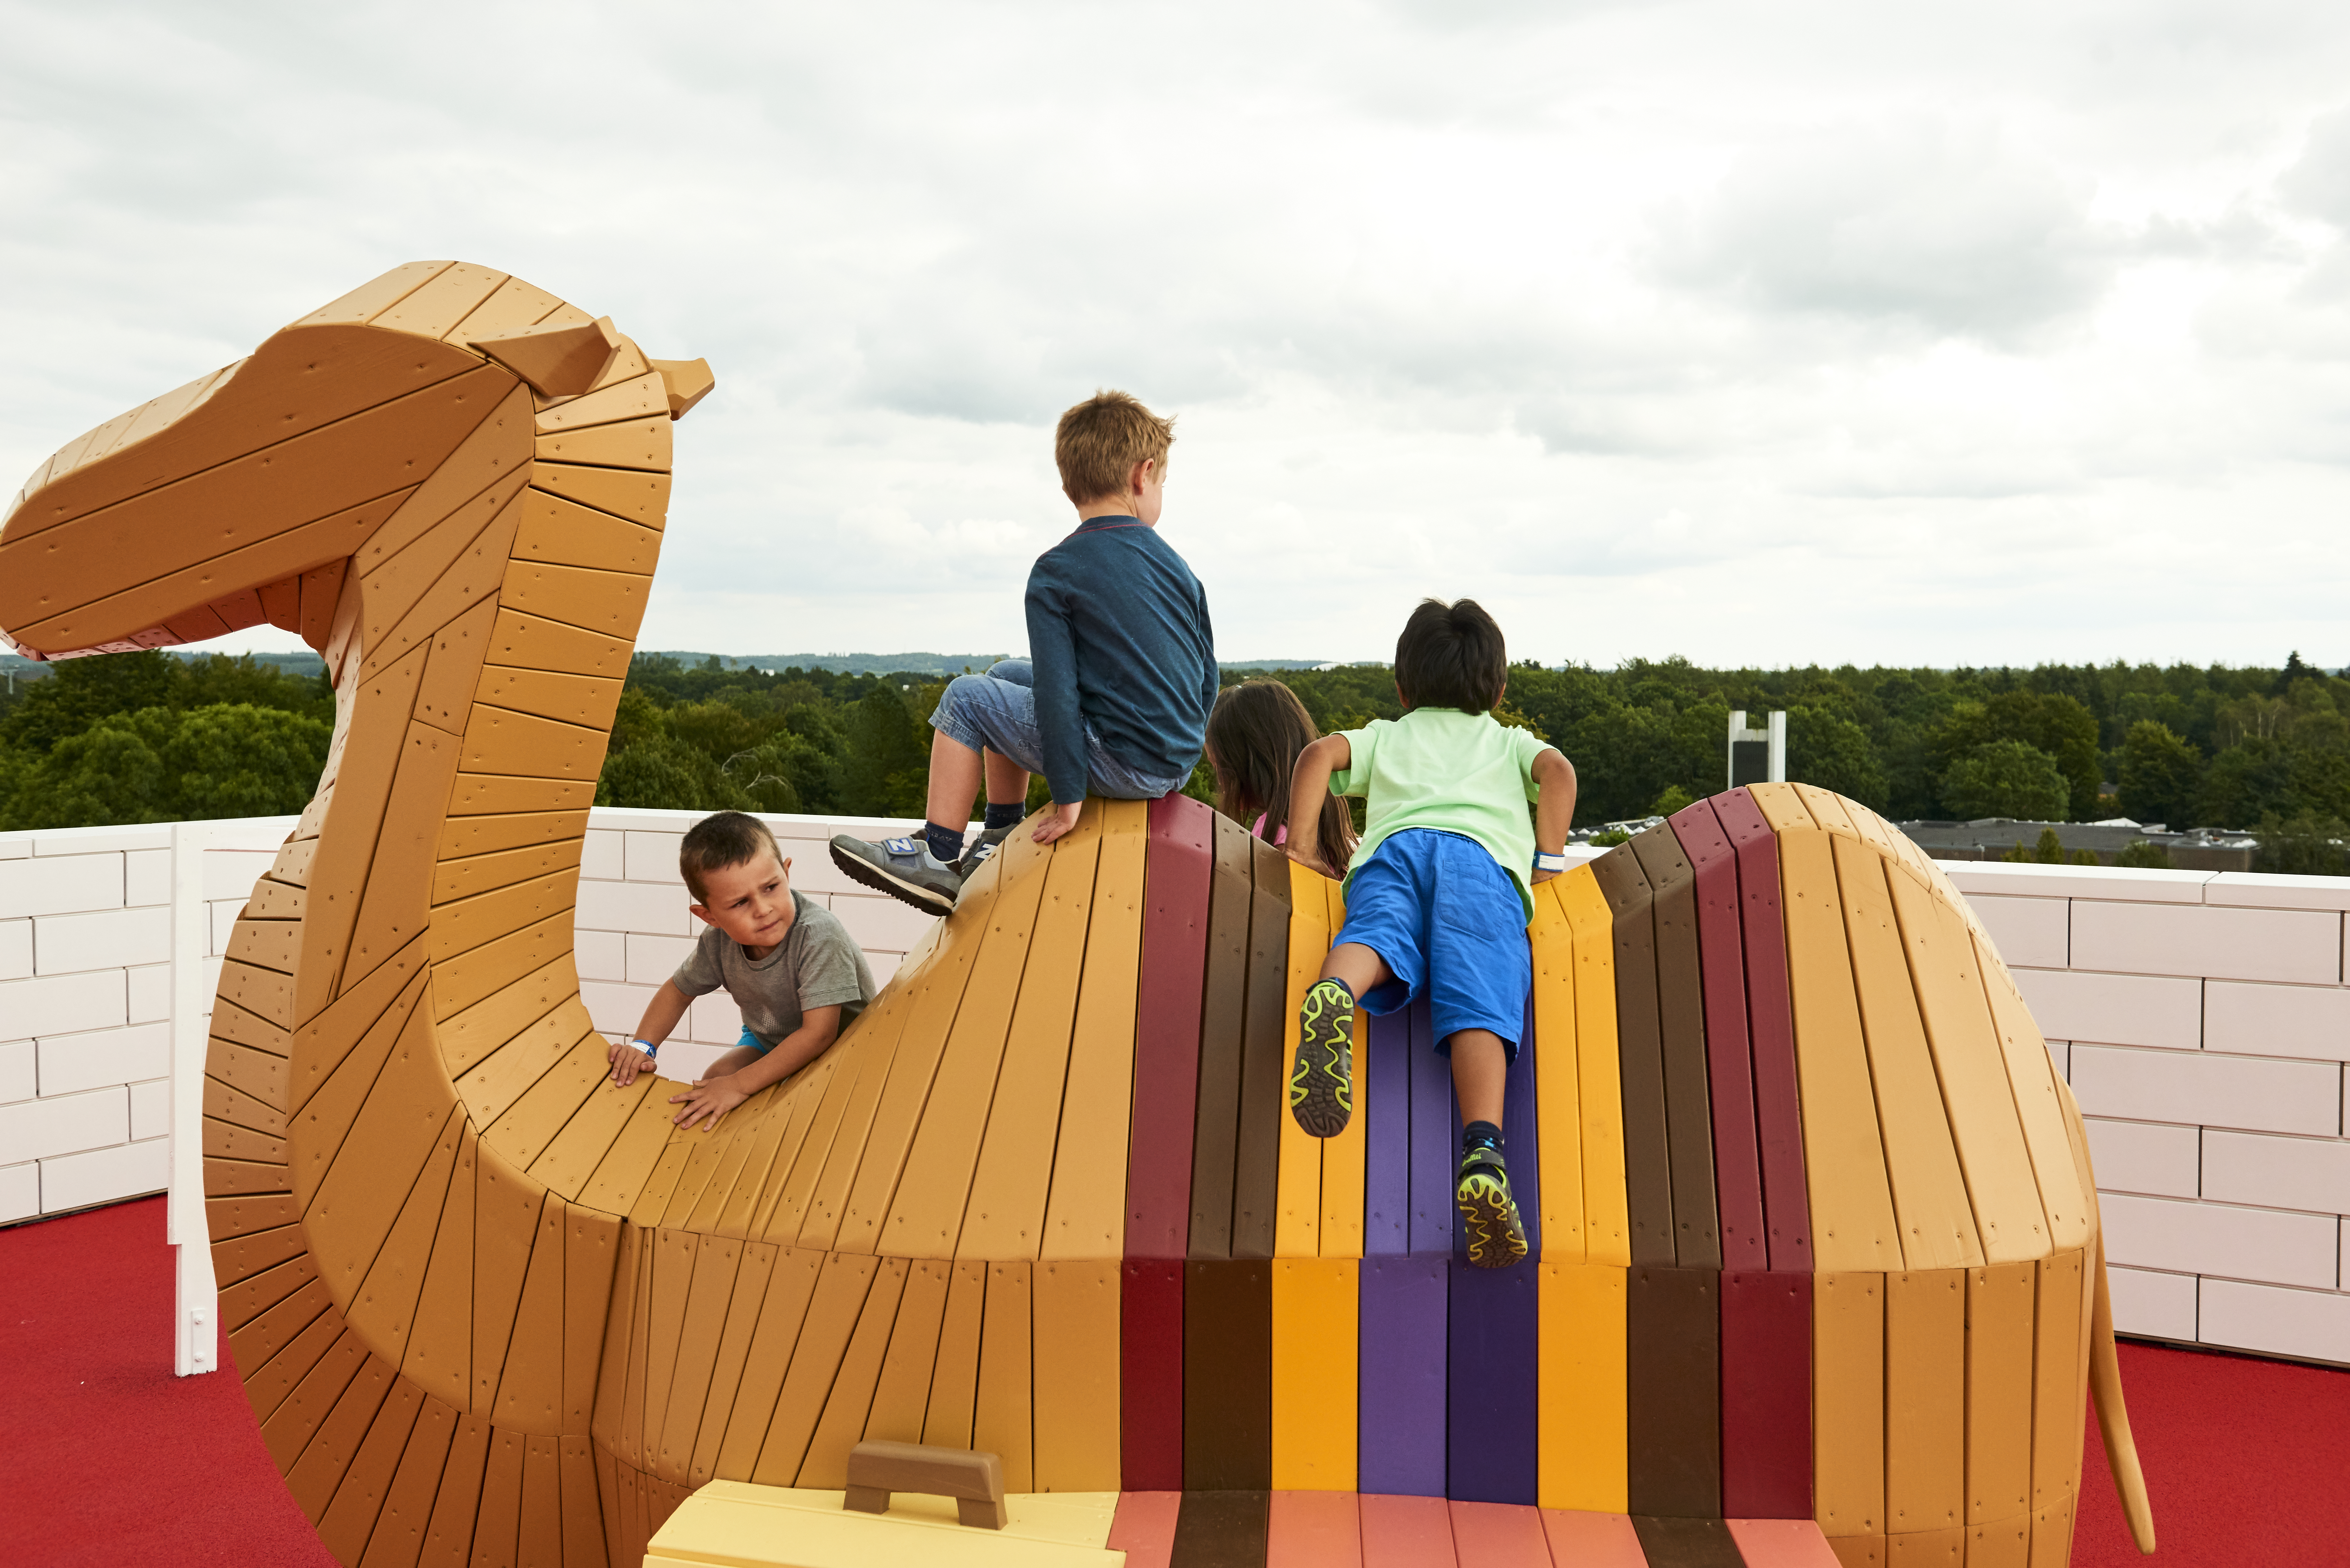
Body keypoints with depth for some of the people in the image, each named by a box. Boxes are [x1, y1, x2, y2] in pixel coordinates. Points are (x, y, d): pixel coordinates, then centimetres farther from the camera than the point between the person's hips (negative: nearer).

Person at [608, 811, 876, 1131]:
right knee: (715, 1080, -18)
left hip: (840, 1047, -6)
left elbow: (819, 1032, -38)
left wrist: (740, 1085, -38)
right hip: (767, 1040, 6)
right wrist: (643, 1046, -13)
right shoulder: (719, 941, -16)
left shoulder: (820, 934, -36)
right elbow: (678, 990, 5)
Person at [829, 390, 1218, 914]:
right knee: (1007, 677, 23)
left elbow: (1058, 690, -15)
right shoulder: (1178, 566, 8)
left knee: (967, 697, 5)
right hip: (1179, 763, 7)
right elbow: (1207, 677, 11)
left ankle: (938, 857, 6)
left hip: (1123, 764, -7)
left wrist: (1067, 794, -11)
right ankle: (1001, 839, 35)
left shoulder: (1056, 573, -10)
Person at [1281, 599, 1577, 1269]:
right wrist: (1547, 862, 16)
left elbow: (1320, 754, 19)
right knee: (1479, 1002, -21)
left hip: (1393, 845, 1)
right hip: (1485, 851, -1)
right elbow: (1558, 771, 17)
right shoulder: (1513, 741, 39)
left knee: (1379, 936, -28)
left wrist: (1303, 848, 19)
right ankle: (1483, 1154, -47)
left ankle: (1334, 991, -67)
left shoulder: (1385, 736, 39)